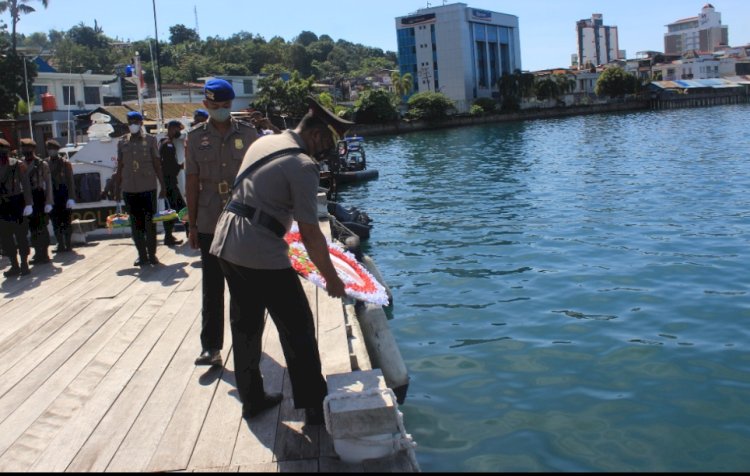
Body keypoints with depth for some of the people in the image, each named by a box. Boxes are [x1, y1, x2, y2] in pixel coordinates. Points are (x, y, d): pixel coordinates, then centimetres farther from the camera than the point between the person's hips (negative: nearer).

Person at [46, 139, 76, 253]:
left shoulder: (65, 163, -1)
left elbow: (70, 181, -4)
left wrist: (71, 197, -10)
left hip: (64, 195, -3)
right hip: (52, 197, 3)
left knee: (66, 222, 3)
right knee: (55, 222, 5)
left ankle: (68, 244, 11)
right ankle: (61, 245, 12)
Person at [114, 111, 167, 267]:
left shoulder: (150, 140, 2)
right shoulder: (122, 142, 9)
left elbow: (157, 164, 2)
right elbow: (120, 167, 11)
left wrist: (163, 185, -2)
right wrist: (117, 188, 8)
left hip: (148, 187, -3)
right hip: (129, 189, 3)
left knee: (150, 222, 0)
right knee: (135, 223, 6)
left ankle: (152, 254, 8)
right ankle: (142, 255, 12)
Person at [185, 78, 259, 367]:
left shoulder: (247, 133, 2)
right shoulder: (196, 137, 2)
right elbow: (192, 181, 3)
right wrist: (193, 224, 0)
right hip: (210, 223, 0)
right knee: (212, 287, 2)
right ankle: (211, 347, 8)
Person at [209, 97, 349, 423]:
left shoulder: (264, 142, 13)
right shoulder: (302, 165, -14)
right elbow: (310, 233, -14)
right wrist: (331, 278, -5)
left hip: (226, 245, 9)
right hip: (261, 253, -9)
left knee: (245, 325, 19)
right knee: (297, 328, 3)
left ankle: (252, 399, 31)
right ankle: (314, 407, 10)